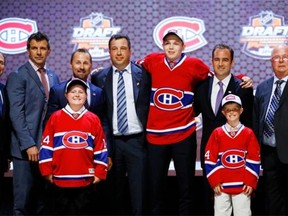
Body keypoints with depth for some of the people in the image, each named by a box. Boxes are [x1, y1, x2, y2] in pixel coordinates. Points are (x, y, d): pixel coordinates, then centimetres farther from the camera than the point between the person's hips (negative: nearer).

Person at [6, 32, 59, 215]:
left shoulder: (53, 77, 15)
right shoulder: (17, 76, -4)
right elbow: (16, 114, -11)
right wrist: (29, 145, -18)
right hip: (26, 148, -5)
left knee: (42, 200, 11)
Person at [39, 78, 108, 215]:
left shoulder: (93, 119, 3)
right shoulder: (55, 118, 1)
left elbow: (101, 149, 5)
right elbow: (46, 147, 1)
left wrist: (99, 173, 1)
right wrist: (47, 171, -1)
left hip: (86, 180, 0)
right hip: (60, 180, 0)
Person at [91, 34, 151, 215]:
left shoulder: (143, 74, 2)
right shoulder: (99, 78, 5)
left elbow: (149, 106, 6)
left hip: (137, 141, -1)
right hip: (113, 142, 2)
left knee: (138, 193, -1)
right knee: (116, 192, 9)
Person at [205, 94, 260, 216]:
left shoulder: (248, 133, 3)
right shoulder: (217, 133, 3)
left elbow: (254, 160, 2)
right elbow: (210, 160, 2)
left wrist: (251, 182, -4)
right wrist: (214, 182, -3)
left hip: (243, 186, 0)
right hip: (221, 185, 1)